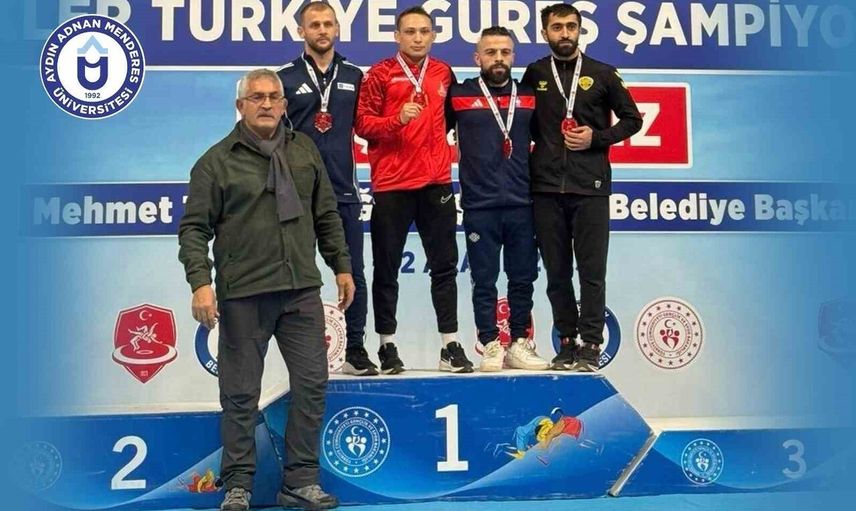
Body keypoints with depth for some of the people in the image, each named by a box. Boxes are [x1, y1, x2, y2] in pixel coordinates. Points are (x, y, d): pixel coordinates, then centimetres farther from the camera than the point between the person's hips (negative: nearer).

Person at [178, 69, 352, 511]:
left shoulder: (304, 150, 13)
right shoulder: (217, 161, 0)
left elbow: (326, 215, 18)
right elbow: (194, 227, -2)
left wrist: (342, 266, 15)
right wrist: (200, 282, -13)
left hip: (301, 290, 4)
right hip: (243, 294, -4)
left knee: (312, 383, 5)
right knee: (240, 392, 3)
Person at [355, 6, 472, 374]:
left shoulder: (443, 73, 11)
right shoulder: (380, 74, -1)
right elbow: (362, 123, -6)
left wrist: (434, 139, 13)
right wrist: (396, 119, -20)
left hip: (436, 182, 4)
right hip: (391, 185, -3)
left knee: (444, 265, 6)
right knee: (386, 268, 3)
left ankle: (450, 345, 13)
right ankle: (387, 346, 14)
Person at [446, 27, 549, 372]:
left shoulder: (529, 97, 11)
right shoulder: (459, 95, 2)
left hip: (522, 205, 3)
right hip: (479, 207, -2)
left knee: (523, 279, 8)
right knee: (484, 281, 3)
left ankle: (519, 345, 18)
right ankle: (491, 347, 12)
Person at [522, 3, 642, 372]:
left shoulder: (602, 74, 6)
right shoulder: (534, 75, 11)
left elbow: (631, 119, 10)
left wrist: (596, 138, -5)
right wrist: (535, 151, 2)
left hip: (590, 188, -2)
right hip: (546, 188, 2)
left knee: (591, 271, -2)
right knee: (556, 272, 7)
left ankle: (590, 345, 6)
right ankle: (567, 342, 17)